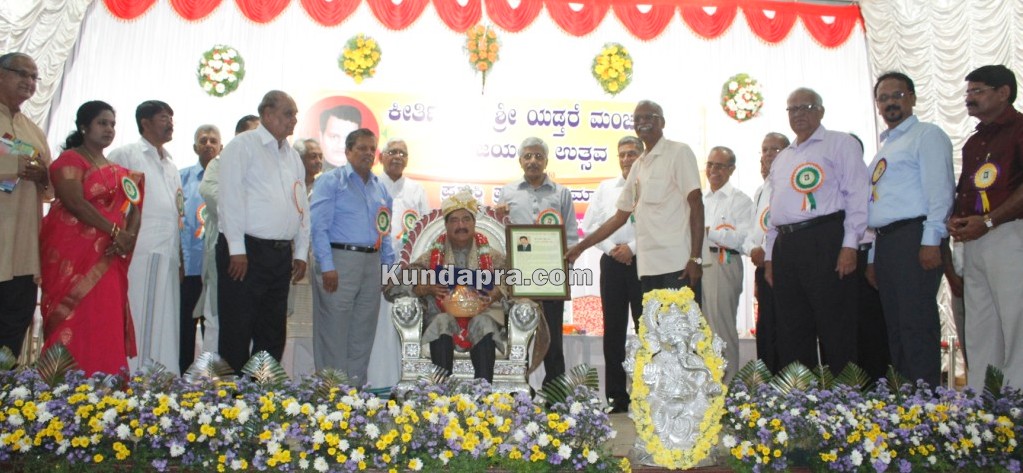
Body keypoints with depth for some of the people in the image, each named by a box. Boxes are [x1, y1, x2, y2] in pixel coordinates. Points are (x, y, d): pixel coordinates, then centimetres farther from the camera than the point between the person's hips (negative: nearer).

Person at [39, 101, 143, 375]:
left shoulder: (116, 170, 21)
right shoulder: (70, 159, 0)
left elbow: (134, 208, 11)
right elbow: (74, 202, -14)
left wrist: (129, 237, -10)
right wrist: (115, 231, -18)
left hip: (107, 256, 6)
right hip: (73, 252, -6)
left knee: (106, 324, 1)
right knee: (76, 321, -9)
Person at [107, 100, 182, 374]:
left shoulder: (171, 167, 22)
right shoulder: (125, 156, 2)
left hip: (168, 258, 6)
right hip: (138, 255, -6)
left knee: (165, 327, 7)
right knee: (137, 325, -6)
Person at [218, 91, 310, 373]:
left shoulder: (293, 157, 19)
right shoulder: (243, 146, -1)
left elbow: (302, 206, 19)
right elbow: (231, 198, -10)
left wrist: (301, 252, 12)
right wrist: (237, 249, -16)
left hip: (281, 254, 7)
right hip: (246, 251, -7)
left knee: (273, 332, 9)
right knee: (238, 332, -2)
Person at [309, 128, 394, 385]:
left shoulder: (380, 188, 18)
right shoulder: (331, 181, -2)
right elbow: (318, 225, -10)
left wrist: (388, 266, 13)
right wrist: (327, 266, -17)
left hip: (372, 263, 6)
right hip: (340, 260, -6)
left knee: (363, 333, 11)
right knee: (334, 333, -3)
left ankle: (356, 387, 21)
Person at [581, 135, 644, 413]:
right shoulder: (605, 188, 14)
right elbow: (590, 225, 8)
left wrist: (632, 247, -13)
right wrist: (611, 248, -4)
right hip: (613, 263, 3)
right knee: (613, 329, 5)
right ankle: (616, 395, 13)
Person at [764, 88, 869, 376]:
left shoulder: (840, 144, 5)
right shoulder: (781, 160, 25)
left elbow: (857, 195, -5)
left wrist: (850, 244, -14)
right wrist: (769, 255, 18)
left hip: (825, 242, -6)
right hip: (785, 246, 7)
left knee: (835, 327, -4)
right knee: (792, 331, 8)